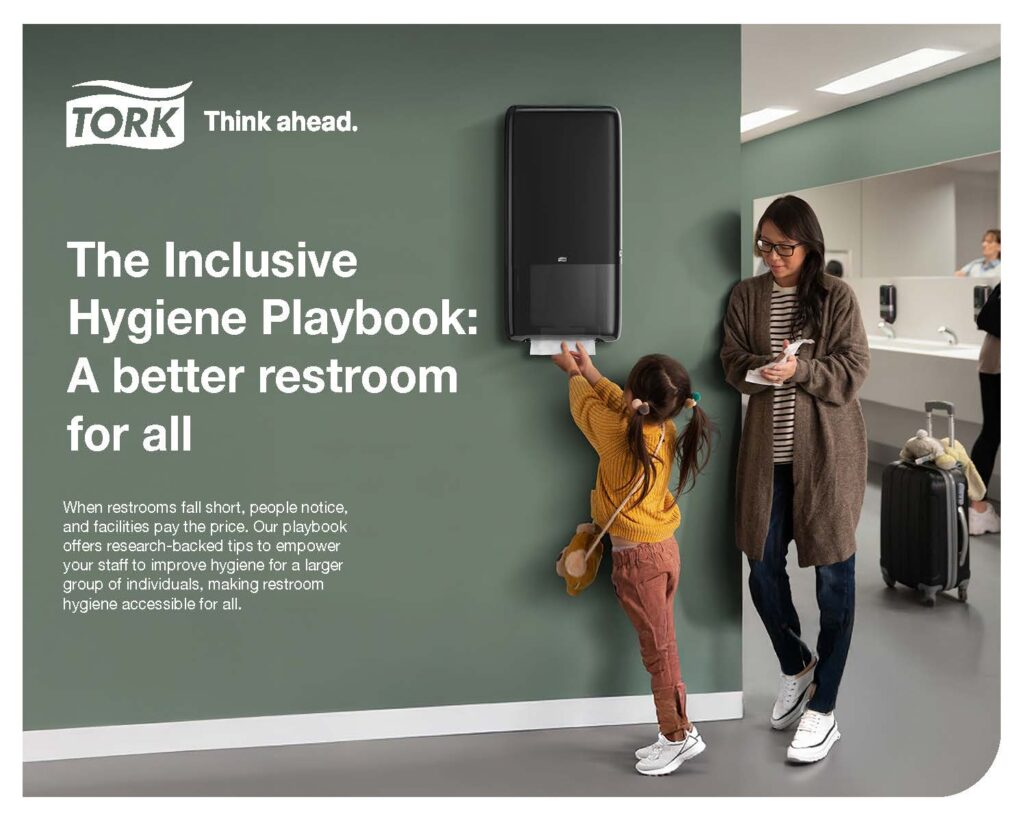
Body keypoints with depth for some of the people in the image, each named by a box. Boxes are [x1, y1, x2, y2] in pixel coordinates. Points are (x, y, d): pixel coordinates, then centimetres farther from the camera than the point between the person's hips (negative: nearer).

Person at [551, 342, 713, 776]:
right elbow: (623, 406, 18)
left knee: (658, 647, 2)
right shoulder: (666, 430, -3)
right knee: (660, 644, 16)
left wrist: (574, 374, 19)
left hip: (637, 556, -7)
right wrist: (591, 373, 23)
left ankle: (679, 735, 12)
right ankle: (675, 732, 24)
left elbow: (586, 405, 0)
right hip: (664, 547, 8)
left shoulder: (617, 433, -21)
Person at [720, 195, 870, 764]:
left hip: (829, 448, -3)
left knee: (834, 574, 2)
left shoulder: (837, 296, -5)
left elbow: (854, 370, -8)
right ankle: (796, 667, 34)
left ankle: (823, 708, 12)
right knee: (763, 570, 7)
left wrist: (801, 370, -24)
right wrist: (760, 368, -17)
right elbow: (732, 361, 5)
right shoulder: (746, 296, 5)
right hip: (768, 450, 4)